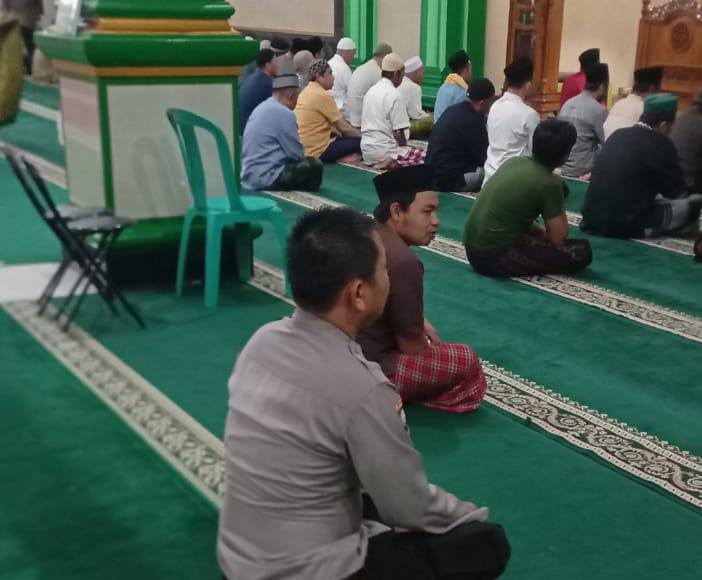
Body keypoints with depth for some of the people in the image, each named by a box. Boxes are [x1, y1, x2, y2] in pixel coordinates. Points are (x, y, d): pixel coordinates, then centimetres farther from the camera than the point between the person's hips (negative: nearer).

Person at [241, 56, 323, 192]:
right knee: (314, 166, -9)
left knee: (303, 164, 22)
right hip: (265, 179, -10)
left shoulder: (261, 108, 12)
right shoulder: (284, 114, -14)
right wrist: (307, 159, 11)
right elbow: (298, 154, -10)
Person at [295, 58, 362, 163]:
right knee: (361, 142, -7)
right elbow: (343, 127, -10)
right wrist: (362, 135, 3)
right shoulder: (322, 95, -15)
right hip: (317, 151, -9)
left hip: (303, 149, 9)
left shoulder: (306, 91, 11)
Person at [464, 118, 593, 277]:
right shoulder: (548, 183, -12)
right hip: (497, 257, -9)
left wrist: (542, 232, 17)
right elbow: (557, 240, -5)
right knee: (582, 251, -5)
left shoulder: (515, 161, 10)